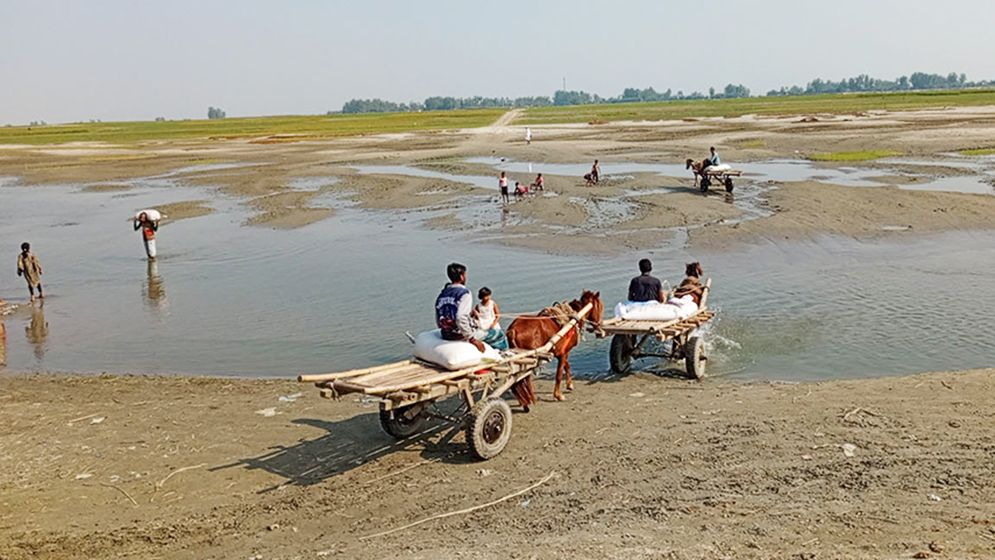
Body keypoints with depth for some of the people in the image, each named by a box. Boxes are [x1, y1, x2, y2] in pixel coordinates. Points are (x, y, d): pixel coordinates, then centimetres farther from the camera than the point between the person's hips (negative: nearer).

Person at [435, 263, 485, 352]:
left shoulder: (441, 295, 8)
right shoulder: (464, 293, -14)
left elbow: (438, 323, 10)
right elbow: (461, 319, -28)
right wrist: (472, 340, -21)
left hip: (445, 336, 7)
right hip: (460, 337, -7)